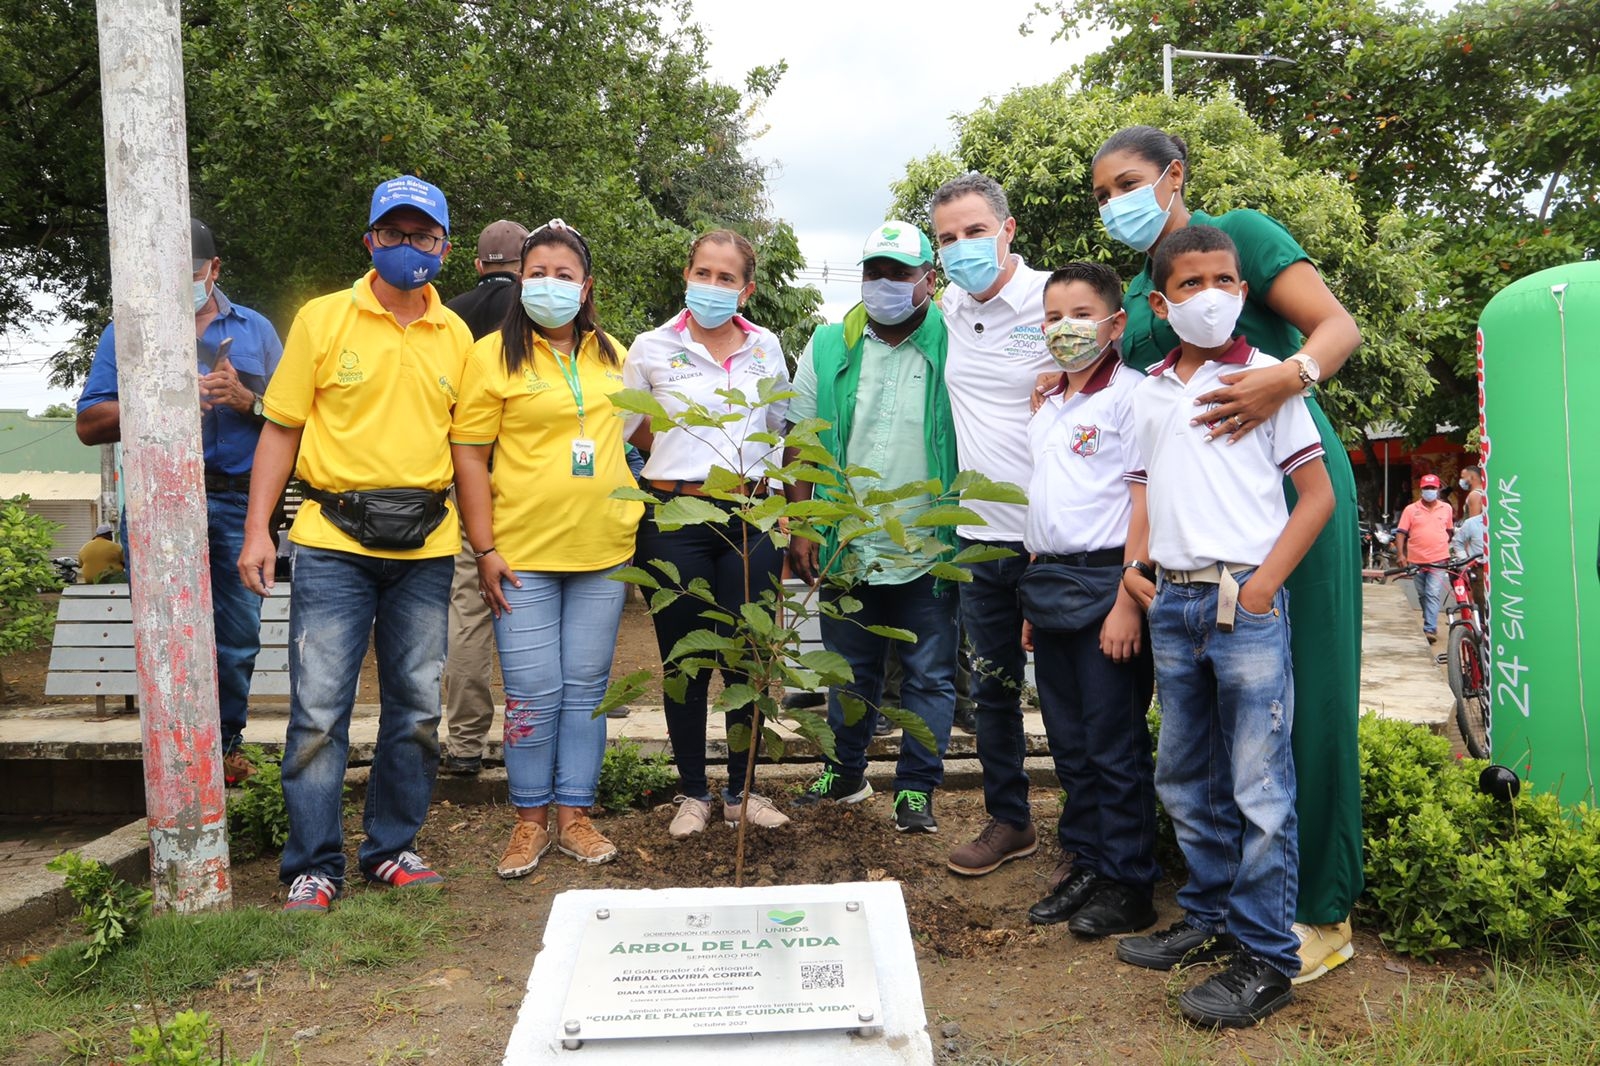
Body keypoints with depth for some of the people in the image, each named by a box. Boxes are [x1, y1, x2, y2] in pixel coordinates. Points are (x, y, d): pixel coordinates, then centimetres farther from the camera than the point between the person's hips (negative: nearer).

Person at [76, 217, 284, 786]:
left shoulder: (255, 330, 17)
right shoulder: (126, 332, 12)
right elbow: (89, 424, 3)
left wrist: (246, 400, -7)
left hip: (239, 503, 1)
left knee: (238, 634, 3)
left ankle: (226, 740, 19)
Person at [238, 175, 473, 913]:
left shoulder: (456, 336, 9)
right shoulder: (323, 319, 2)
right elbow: (282, 429, 2)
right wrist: (257, 530, -6)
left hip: (425, 548, 3)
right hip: (333, 541, -2)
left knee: (416, 706, 9)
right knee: (318, 706, -2)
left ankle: (392, 849, 24)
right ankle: (313, 866, 12)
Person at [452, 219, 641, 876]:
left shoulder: (612, 354, 11)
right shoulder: (494, 354, -2)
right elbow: (469, 454, -5)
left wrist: (635, 521, 15)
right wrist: (484, 550, -11)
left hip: (602, 551, 4)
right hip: (523, 553, -3)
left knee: (586, 688, 9)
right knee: (533, 694, 1)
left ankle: (574, 815, 21)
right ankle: (530, 820, 18)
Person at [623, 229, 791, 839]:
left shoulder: (767, 349, 8)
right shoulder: (652, 349, 1)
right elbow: (625, 428, 11)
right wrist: (685, 464, 5)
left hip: (750, 516, 2)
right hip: (676, 519, -2)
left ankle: (741, 792, 20)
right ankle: (693, 793, 20)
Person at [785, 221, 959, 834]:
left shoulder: (954, 348, -4)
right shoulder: (829, 347, 4)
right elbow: (801, 443, 5)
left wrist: (967, 535, -8)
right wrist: (800, 528, -1)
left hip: (930, 553, -2)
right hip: (848, 550, 3)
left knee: (928, 677, 7)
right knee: (850, 672, 16)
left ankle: (916, 788, 22)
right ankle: (844, 775, 33)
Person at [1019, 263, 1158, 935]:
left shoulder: (1129, 395, -6)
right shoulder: (1047, 410, 17)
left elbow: (1145, 506, -12)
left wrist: (1127, 602, -18)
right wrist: (1034, 599, 15)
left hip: (1105, 583, -7)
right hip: (1049, 587, 8)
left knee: (1115, 746, 0)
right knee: (1070, 745, 13)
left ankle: (1128, 886, 11)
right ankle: (1085, 868, 24)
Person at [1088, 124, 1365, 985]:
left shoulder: (1241, 232, -1)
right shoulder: (1134, 295, 17)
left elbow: (1338, 325, -9)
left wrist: (1290, 375, -29)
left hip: (1292, 484, -6)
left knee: (1303, 686, -3)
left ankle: (1320, 910, 7)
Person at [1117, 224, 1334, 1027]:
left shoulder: (1265, 377, -1)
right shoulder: (1149, 391, 13)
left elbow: (1318, 492, -2)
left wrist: (1264, 584, -10)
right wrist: (1135, 562, 3)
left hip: (1244, 604, -5)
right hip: (1171, 605, 6)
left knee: (1259, 786, -2)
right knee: (1184, 778, 14)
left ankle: (1267, 955, 9)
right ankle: (1210, 917, 30)